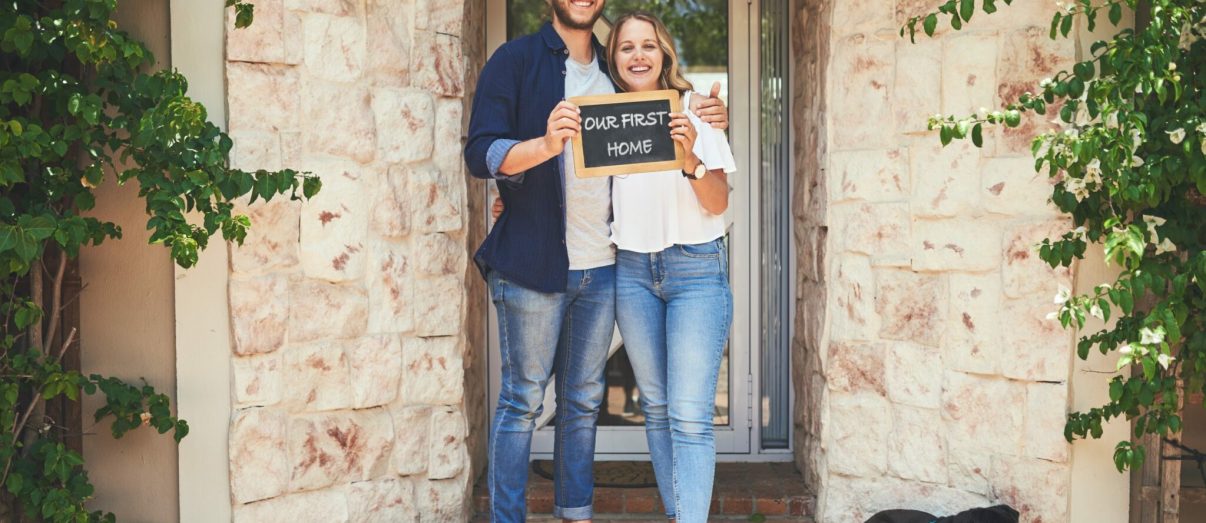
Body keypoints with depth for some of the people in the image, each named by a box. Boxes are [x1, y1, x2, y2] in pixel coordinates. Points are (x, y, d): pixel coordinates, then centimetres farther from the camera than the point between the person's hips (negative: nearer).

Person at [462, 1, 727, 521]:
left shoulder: (613, 70, 14)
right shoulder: (515, 60, -2)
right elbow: (480, 153, -11)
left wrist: (702, 122, 5)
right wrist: (546, 144, -30)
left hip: (601, 265, 6)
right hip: (533, 263, -5)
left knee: (584, 399, 13)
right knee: (522, 398, 1)